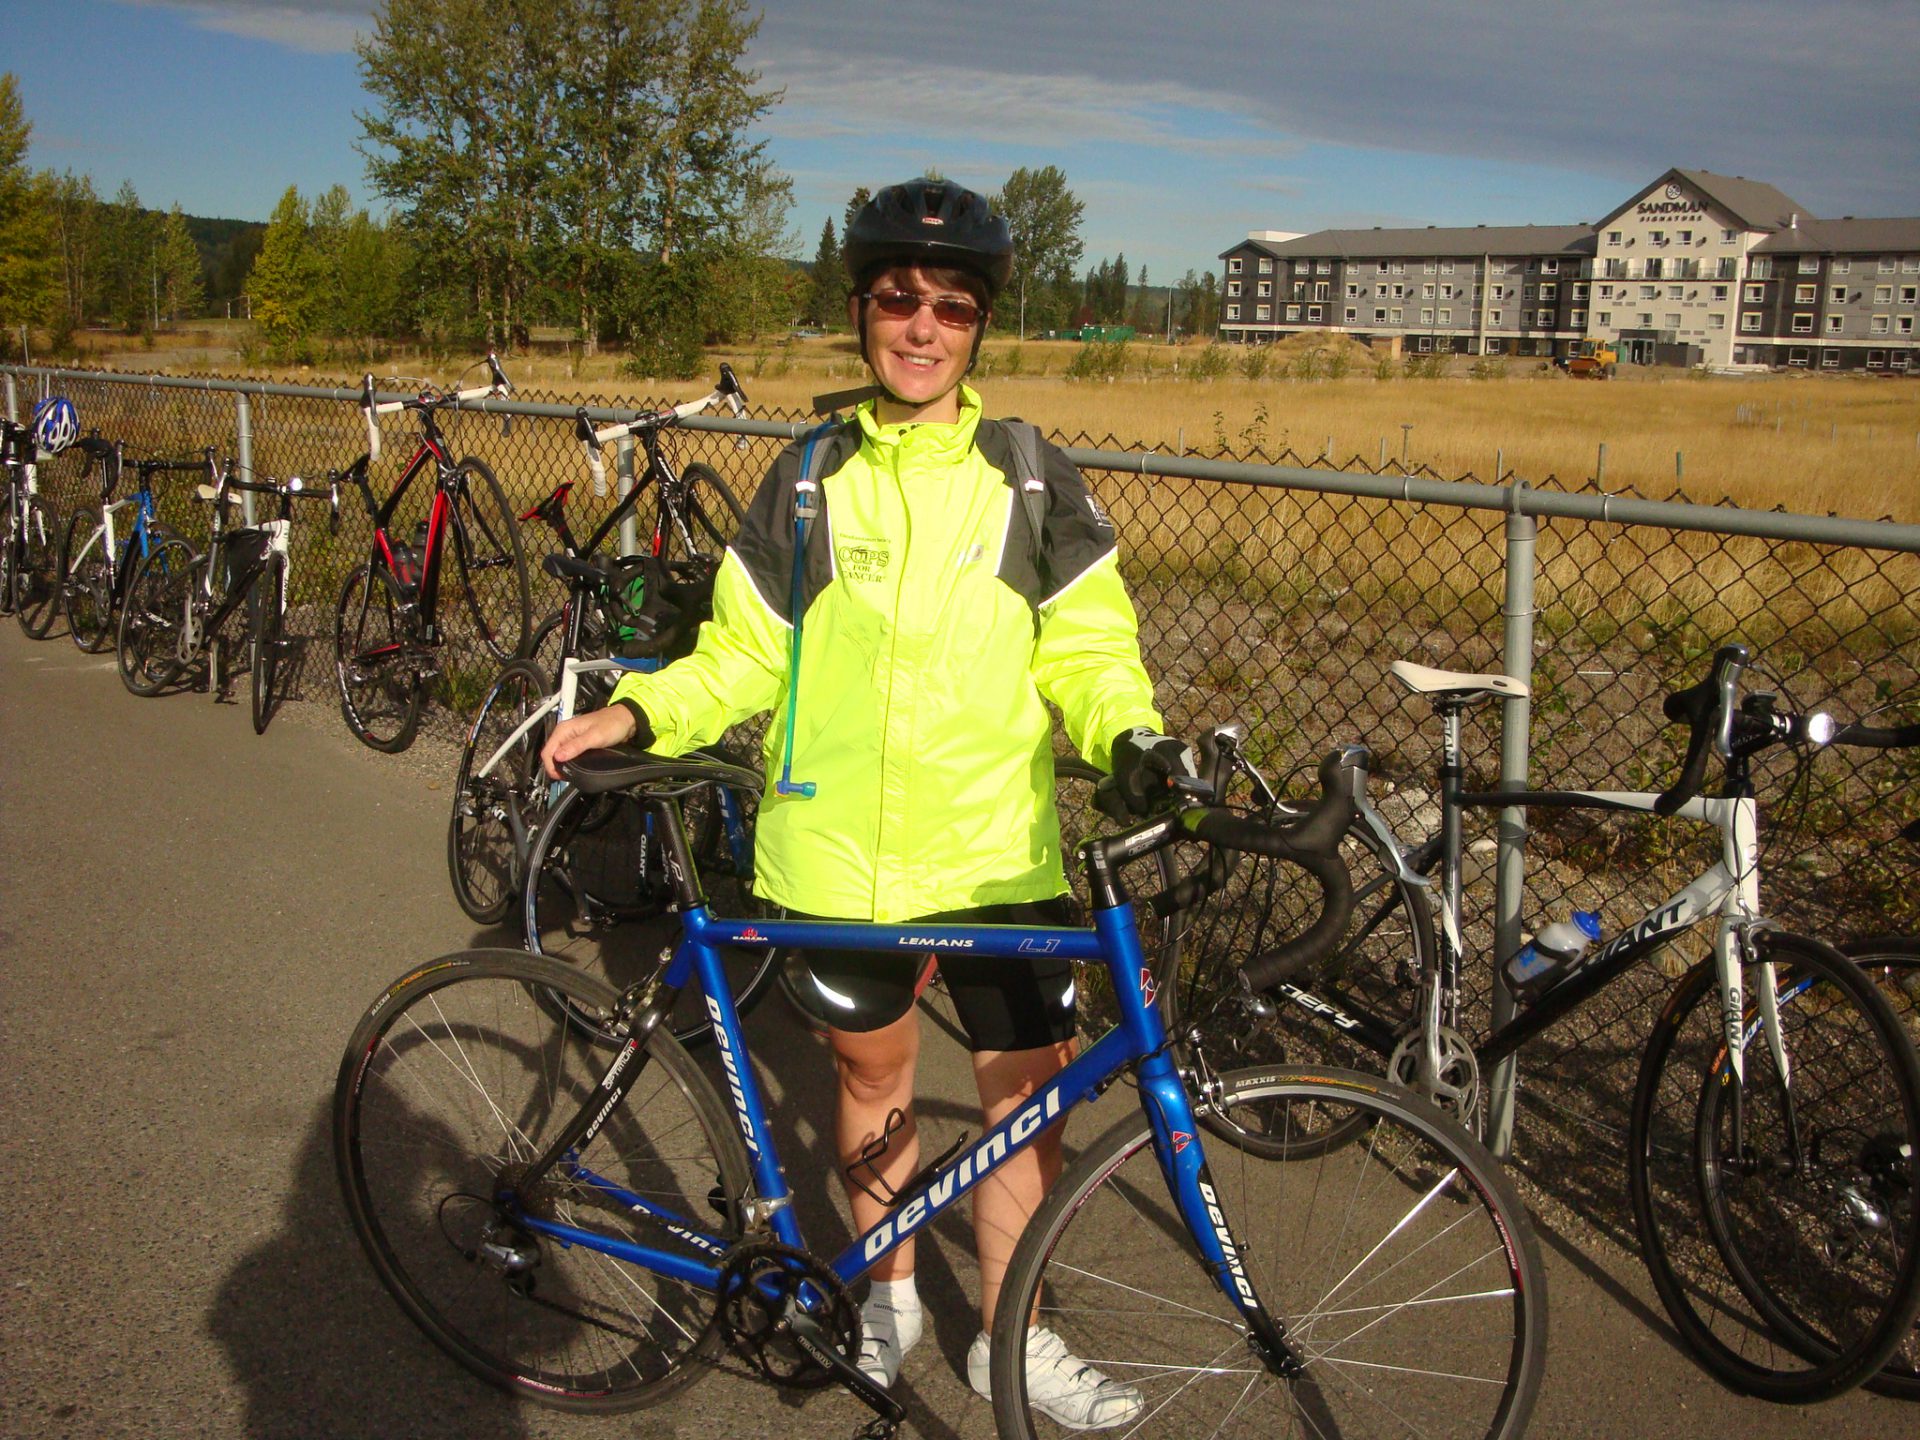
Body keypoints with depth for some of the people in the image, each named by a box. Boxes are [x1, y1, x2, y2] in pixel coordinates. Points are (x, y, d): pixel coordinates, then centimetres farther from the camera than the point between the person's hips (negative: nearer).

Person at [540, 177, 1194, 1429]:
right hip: (841, 850, 1)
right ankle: (891, 1287, 39)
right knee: (873, 1065, 15)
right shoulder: (809, 478, 5)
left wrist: (1129, 731, -17)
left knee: (1030, 1084, 4)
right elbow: (747, 653, 7)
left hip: (998, 846, 0)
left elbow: (1084, 646, 2)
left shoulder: (1033, 479, 3)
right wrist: (637, 713, -7)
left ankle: (1011, 1336, 24)